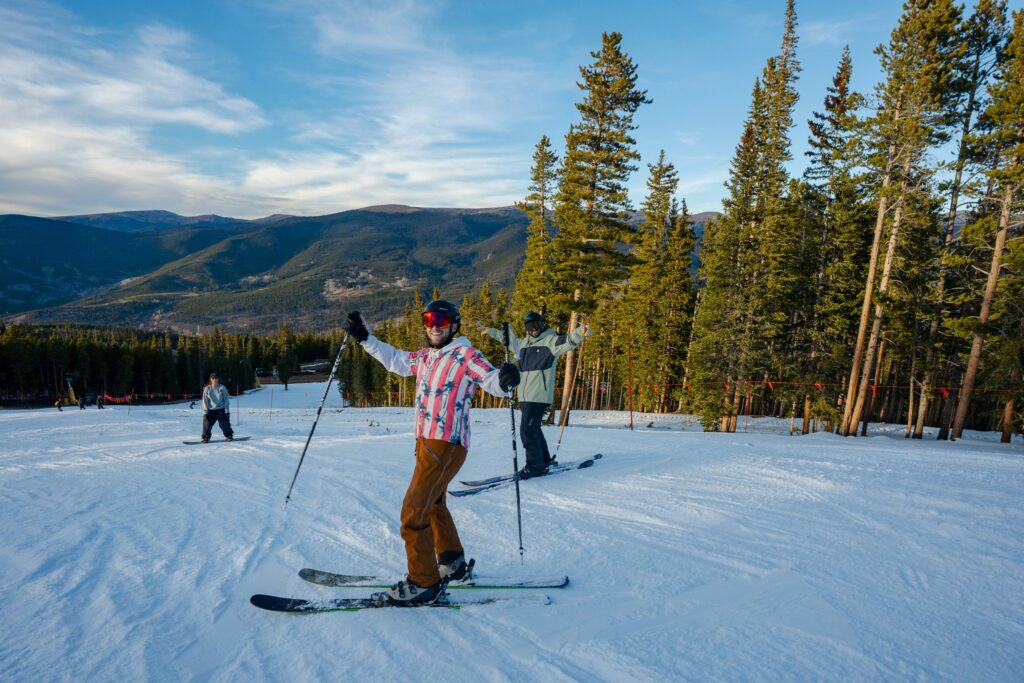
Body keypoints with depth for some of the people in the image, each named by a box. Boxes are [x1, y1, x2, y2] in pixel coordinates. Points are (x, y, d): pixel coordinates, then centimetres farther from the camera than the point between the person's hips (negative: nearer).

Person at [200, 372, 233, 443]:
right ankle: (205, 437, 12)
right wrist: (205, 412, -5)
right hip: (211, 410, 1)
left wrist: (227, 411, -4)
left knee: (225, 424, 1)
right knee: (207, 424, -4)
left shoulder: (222, 388, -1)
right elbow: (205, 401, 2)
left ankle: (229, 435, 18)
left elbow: (226, 400, 1)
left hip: (221, 410, -1)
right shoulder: (207, 389, 0)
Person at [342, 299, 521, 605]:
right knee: (434, 504, 23)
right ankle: (452, 564, 40)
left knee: (413, 513, -8)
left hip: (447, 444, -9)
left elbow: (491, 381, -20)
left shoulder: (465, 354, -9)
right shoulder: (425, 357, 15)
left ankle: (424, 583, 4)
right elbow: (393, 359, 28)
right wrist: (364, 336, 24)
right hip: (426, 441, 9)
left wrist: (504, 378, -42)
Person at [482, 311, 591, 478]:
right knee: (533, 430, 15)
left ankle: (534, 466, -3)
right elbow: (508, 339, 37)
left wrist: (580, 332, -39)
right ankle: (544, 461, 28)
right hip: (525, 395, 8)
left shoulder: (551, 341, -2)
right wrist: (492, 331, 48)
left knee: (528, 430, -11)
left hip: (540, 396, -8)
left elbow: (569, 341, -19)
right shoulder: (523, 343, 19)